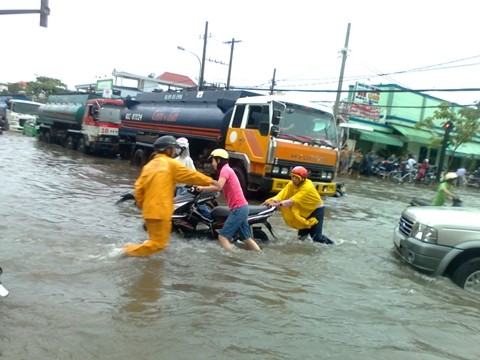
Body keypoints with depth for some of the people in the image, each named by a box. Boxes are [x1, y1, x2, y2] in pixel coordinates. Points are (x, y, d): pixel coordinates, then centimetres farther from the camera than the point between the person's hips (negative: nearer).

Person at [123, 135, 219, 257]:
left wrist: (141, 204, 19)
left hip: (149, 210, 8)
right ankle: (130, 250, -2)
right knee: (159, 243, 0)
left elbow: (139, 186, 9)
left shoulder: (149, 165, 14)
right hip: (161, 211, -8)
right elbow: (190, 175, 1)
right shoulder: (171, 163, -3)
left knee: (155, 240, 22)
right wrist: (210, 181, 10)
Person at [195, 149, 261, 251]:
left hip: (238, 208, -10)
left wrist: (203, 188, -10)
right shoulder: (227, 169, 21)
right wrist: (204, 186, 7)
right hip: (242, 208, 10)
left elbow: (218, 187, -22)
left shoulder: (225, 169, -9)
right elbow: (219, 186, 16)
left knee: (222, 237, -10)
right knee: (247, 238, 14)